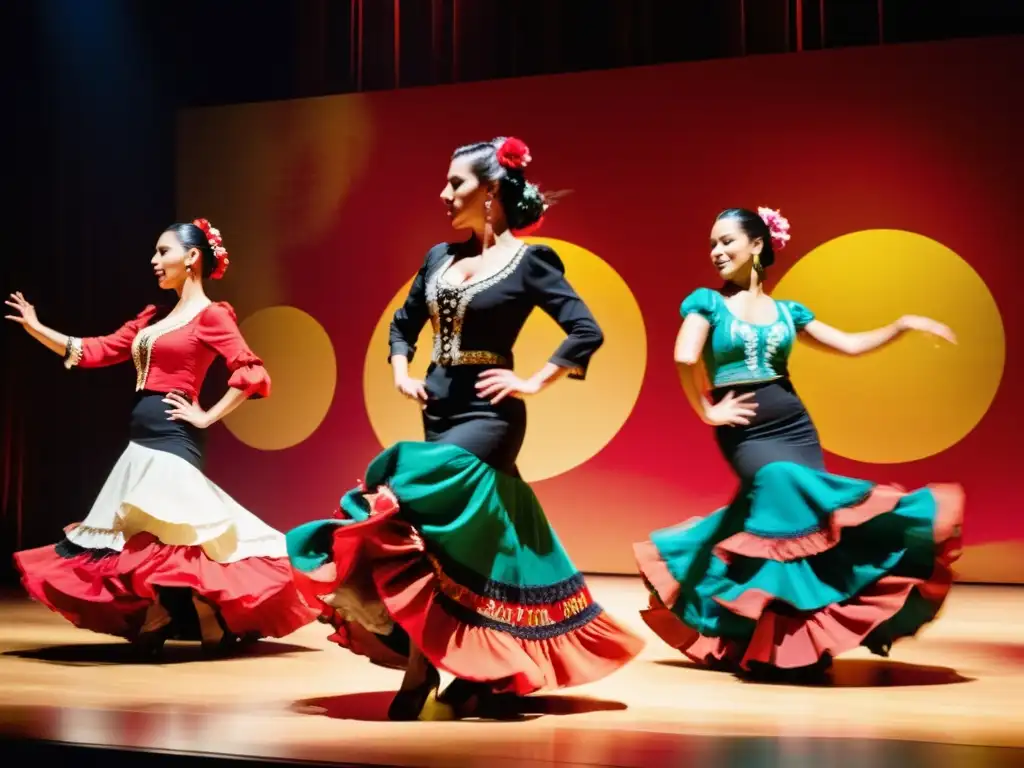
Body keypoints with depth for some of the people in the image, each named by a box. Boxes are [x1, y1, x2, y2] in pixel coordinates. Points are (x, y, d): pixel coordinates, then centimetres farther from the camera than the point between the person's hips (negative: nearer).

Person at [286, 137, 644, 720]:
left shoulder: (529, 261, -7)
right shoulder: (439, 257, 11)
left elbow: (587, 331, -11)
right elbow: (403, 323, 24)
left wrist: (534, 382, -13)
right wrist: (402, 373, 9)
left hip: (488, 416, -7)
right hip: (438, 413, 7)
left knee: (414, 515, -19)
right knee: (483, 542, 9)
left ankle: (422, 671, -11)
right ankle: (499, 670, 19)